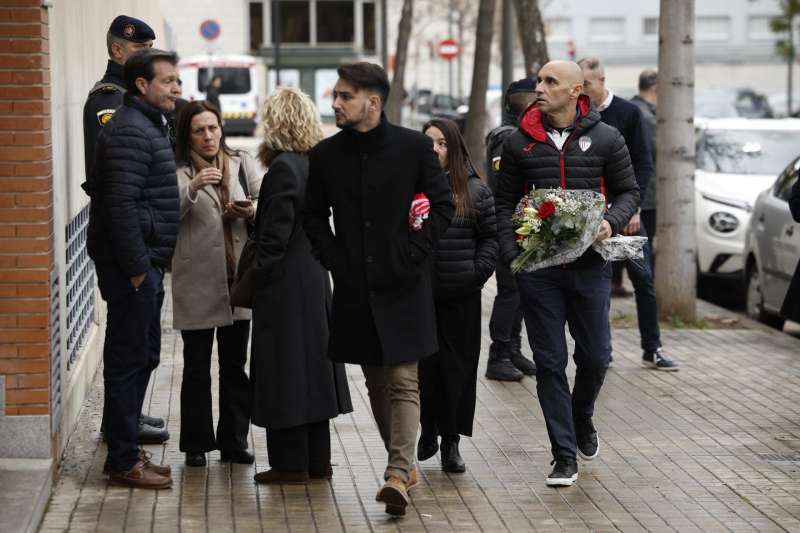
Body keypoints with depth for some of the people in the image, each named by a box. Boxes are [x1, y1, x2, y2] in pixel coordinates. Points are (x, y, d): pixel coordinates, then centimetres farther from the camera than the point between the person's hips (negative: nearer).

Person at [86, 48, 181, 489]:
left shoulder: (148, 125, 17)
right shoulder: (130, 130, -16)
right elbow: (120, 205, -23)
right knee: (129, 361, -4)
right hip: (132, 264, -11)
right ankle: (123, 463, 2)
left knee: (143, 357, 15)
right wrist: (137, 267, -22)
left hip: (144, 263, 11)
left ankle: (127, 450, 24)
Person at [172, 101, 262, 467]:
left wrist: (252, 212, -14)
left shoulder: (242, 164, 11)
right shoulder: (178, 171, -2)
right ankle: (196, 444, 12)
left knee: (235, 364, 9)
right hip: (197, 281, -3)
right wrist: (192, 188, -31)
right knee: (197, 366, 4)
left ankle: (234, 441, 17)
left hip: (238, 277, 4)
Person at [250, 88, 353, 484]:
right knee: (312, 366, 13)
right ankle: (316, 459, 20)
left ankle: (291, 464, 3)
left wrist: (255, 280, -11)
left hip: (285, 284, -8)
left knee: (285, 371, -2)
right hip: (315, 278, 9)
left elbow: (275, 233, -18)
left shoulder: (283, 168, -17)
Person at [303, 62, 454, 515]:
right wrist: (333, 259, 1)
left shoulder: (414, 147, -5)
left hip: (403, 284, -4)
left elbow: (443, 205, -1)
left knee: (403, 381, -9)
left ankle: (397, 473, -16)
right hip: (355, 286, 4)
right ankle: (405, 463, 24)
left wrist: (414, 253, -8)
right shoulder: (326, 155, 4)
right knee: (377, 383, 11)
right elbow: (315, 215, 13)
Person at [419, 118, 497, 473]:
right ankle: (428, 431, 20)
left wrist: (479, 272, -5)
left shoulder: (475, 190, 5)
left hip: (460, 297, 0)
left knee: (457, 368, 3)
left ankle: (451, 441, 11)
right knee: (422, 366, 2)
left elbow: (490, 237, 7)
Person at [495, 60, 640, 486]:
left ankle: (581, 419, 37)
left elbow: (628, 191, 9)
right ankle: (564, 455, 7)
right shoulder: (519, 143, 5)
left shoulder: (605, 139, 3)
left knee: (595, 355, 6)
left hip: (589, 264, 0)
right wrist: (510, 253, -2)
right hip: (537, 268, 0)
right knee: (550, 362, 1)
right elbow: (504, 202, 10)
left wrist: (612, 222, -11)